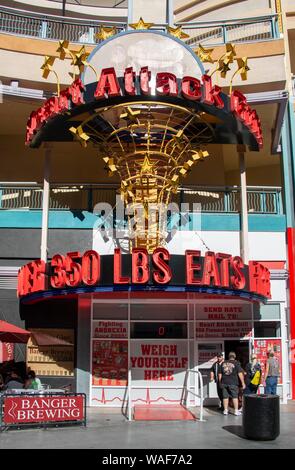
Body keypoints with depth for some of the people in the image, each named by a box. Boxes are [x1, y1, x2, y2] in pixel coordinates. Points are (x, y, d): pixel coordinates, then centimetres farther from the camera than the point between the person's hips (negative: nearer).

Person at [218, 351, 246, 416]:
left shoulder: (223, 363, 10)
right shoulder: (236, 363, -3)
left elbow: (220, 374, 13)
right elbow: (240, 374, -10)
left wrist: (220, 383, 20)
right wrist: (243, 383, -6)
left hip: (224, 383, 3)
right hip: (233, 383, -3)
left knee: (225, 397, 10)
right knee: (235, 396, 5)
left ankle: (225, 410, 15)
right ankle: (236, 411, 7)